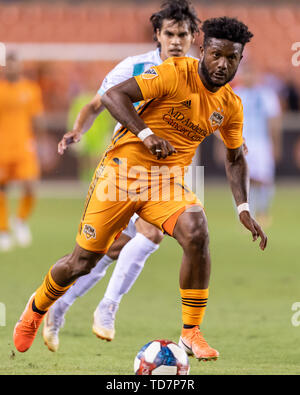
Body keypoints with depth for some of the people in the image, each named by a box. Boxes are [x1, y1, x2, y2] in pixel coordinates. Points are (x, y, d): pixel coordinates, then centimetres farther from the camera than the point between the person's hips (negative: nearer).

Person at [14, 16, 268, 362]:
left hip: (167, 180, 4)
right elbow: (113, 95, -21)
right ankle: (38, 306, 37)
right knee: (81, 262, 4)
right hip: (123, 171, -3)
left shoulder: (231, 106, 4)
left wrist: (243, 209, 8)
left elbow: (234, 158, 19)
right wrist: (146, 134, -32)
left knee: (197, 234, -28)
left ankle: (191, 332, -17)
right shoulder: (175, 74, -14)